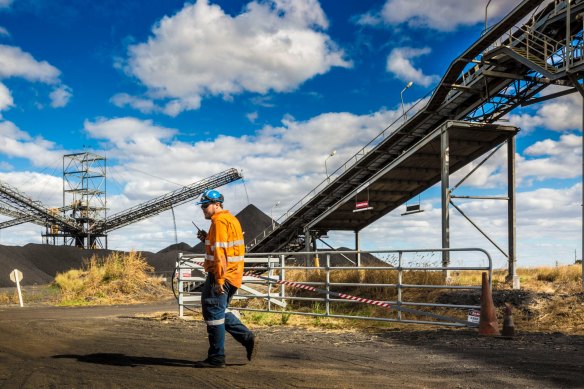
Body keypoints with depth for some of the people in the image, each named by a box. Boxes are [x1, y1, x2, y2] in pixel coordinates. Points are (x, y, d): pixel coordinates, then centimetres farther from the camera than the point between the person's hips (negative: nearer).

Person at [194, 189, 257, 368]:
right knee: (220, 311, 20)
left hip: (221, 276, -10)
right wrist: (207, 238, 11)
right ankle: (247, 337, 14)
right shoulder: (231, 219, 17)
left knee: (213, 314, -2)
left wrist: (219, 279, -23)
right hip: (233, 276, 10)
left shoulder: (219, 221, -14)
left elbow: (220, 252, -21)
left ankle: (216, 358, 4)